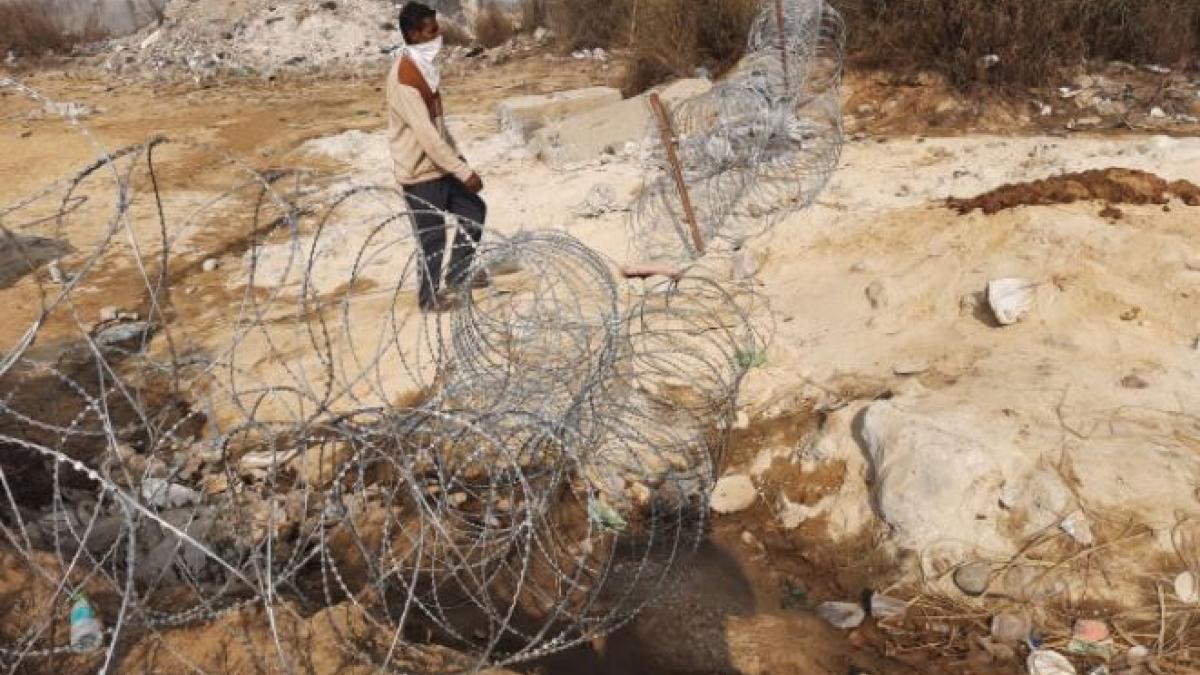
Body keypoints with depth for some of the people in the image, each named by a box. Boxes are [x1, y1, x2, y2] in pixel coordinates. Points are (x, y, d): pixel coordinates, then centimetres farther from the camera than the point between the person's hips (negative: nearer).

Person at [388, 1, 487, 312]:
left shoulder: (424, 66, 6)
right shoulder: (404, 77, -24)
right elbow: (426, 134, -28)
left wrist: (457, 155, 20)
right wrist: (464, 172, -25)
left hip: (439, 165, 9)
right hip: (420, 173, -9)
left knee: (474, 210, 18)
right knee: (433, 238, 3)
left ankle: (457, 275, 30)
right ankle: (429, 297, 23)